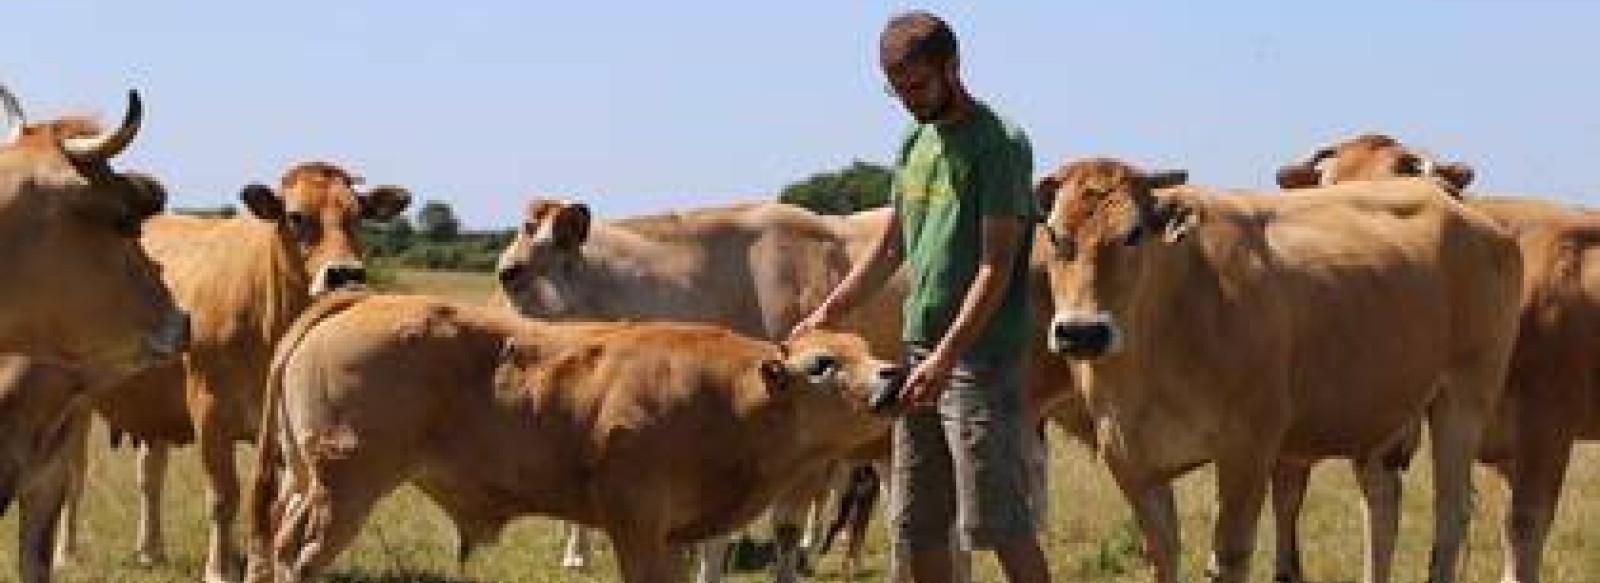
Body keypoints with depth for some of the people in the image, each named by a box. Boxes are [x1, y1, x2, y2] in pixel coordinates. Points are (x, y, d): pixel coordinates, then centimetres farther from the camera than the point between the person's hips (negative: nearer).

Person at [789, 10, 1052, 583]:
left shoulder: (1001, 144, -10)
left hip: (982, 359, -8)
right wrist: (827, 313, 13)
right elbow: (889, 249, 22)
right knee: (916, 526, 9)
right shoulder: (915, 144, 14)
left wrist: (946, 356, -23)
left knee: (997, 522, -6)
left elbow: (996, 267, -16)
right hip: (919, 352, 8)